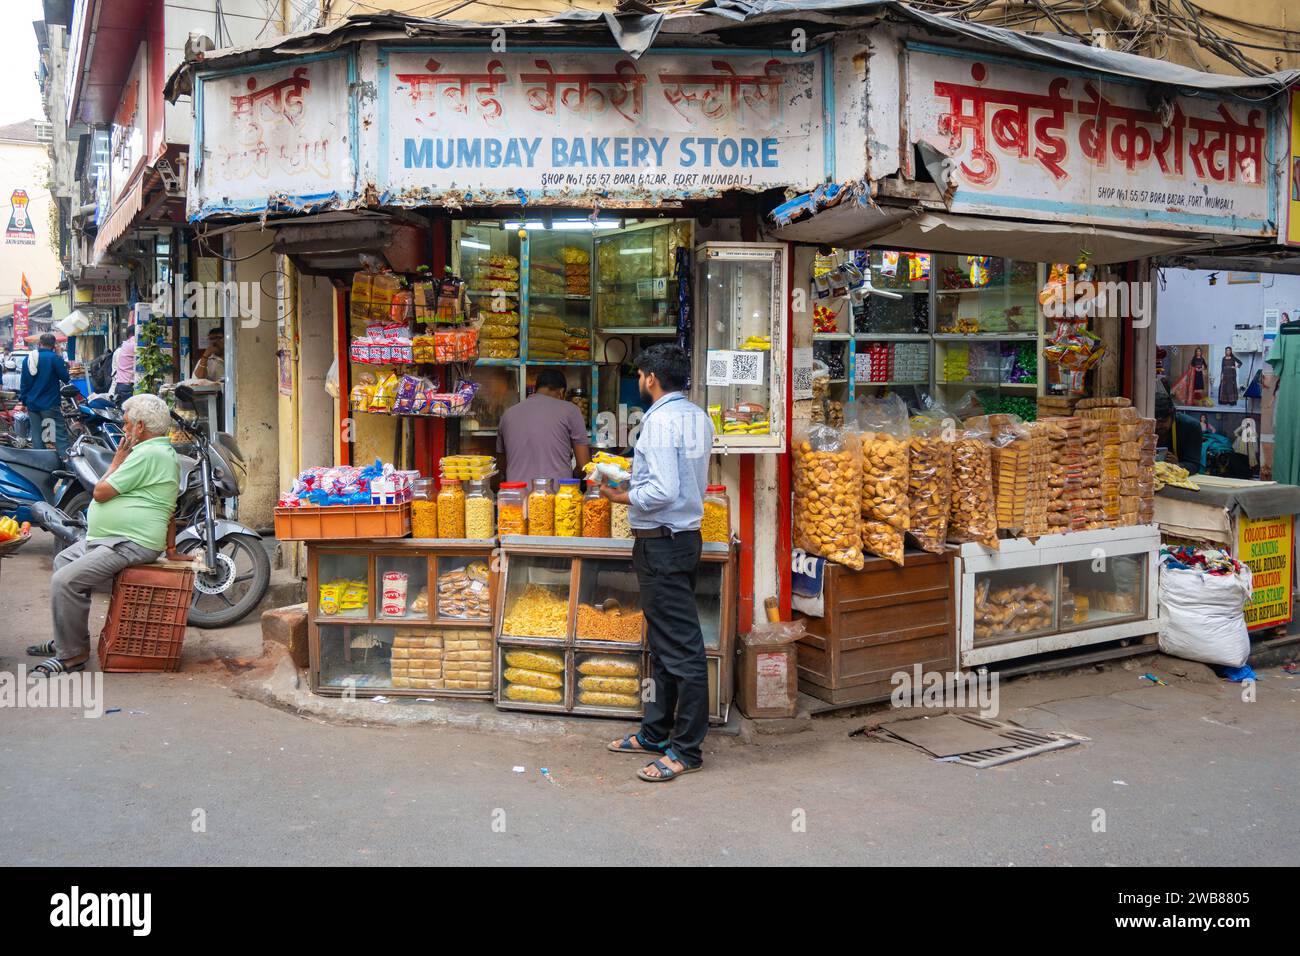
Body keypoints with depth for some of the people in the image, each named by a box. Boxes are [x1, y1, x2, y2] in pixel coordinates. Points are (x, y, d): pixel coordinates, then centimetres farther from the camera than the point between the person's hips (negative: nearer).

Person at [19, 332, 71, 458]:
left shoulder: (28, 358, 8)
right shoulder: (55, 358, -11)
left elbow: (24, 381, 13)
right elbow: (65, 378, -7)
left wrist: (24, 400, 21)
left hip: (32, 404, 6)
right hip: (49, 404, -6)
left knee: (36, 436, 10)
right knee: (60, 434, -7)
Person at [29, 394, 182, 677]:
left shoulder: (147, 454, -19)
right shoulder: (165, 452, 17)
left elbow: (101, 492, -17)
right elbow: (167, 507, 21)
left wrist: (117, 461, -2)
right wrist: (170, 549, 22)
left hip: (129, 545, -12)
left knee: (65, 581, -20)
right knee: (63, 560, 25)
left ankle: (72, 655, -8)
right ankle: (68, 638, 27)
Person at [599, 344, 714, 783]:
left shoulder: (660, 420, -17)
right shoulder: (698, 417, 12)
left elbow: (663, 492, -25)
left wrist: (622, 496, -10)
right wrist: (638, 479, 18)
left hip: (661, 543, -10)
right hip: (686, 535, 10)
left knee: (680, 648, -4)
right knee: (664, 643, 18)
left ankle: (687, 748, 5)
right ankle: (656, 733, 29)